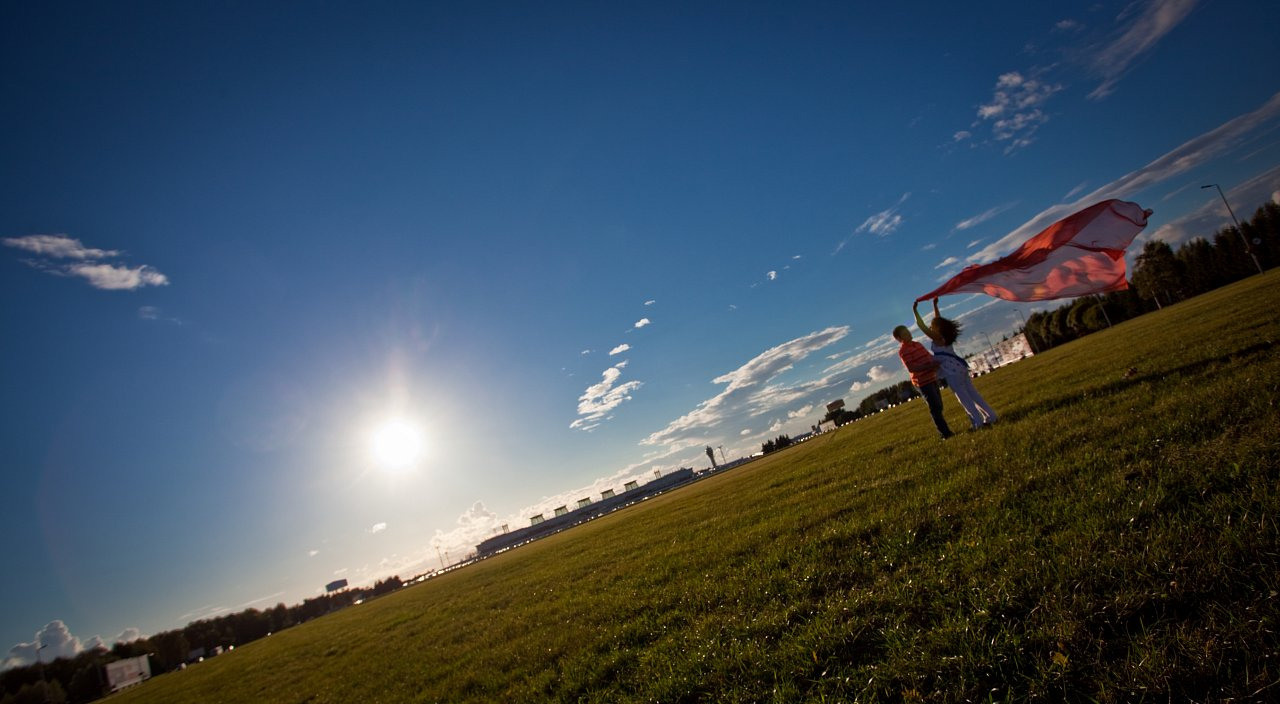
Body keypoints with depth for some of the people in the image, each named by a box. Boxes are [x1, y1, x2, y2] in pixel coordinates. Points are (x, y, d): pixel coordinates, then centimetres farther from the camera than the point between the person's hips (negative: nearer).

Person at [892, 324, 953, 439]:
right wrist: (929, 365, -24)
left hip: (931, 378, 8)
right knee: (935, 408, -7)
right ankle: (945, 433, -1)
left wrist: (935, 362, 1)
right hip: (922, 382, -8)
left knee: (938, 406, 14)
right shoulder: (903, 351, -15)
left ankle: (945, 430, 24)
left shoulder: (917, 344, 12)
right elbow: (911, 368, -23)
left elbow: (929, 356, 22)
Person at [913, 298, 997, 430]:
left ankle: (979, 422, 0)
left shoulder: (936, 338, -11)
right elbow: (938, 320, 25)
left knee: (964, 398, -2)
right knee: (973, 394, 14)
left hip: (952, 372, -9)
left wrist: (915, 311, -13)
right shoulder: (943, 335, 11)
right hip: (959, 367, 9)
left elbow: (922, 326, -15)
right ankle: (990, 417, 19)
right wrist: (935, 305, 30)